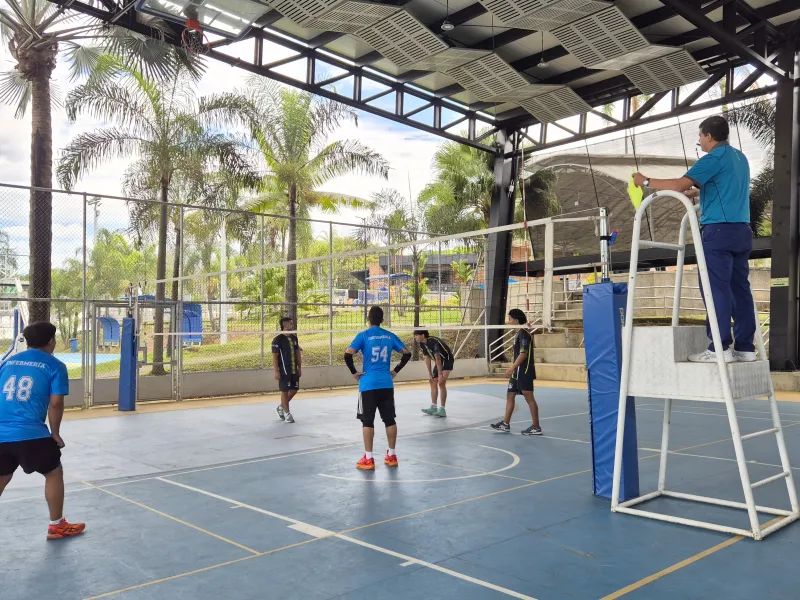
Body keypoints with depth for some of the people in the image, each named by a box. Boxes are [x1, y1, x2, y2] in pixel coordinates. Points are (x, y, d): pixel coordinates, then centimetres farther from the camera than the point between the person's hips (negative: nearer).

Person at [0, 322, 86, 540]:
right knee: (54, 473, 16)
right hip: (31, 433, -5)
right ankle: (57, 526, 23)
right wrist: (55, 433, 8)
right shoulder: (55, 366, 0)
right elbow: (56, 403, -5)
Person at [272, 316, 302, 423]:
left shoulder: (294, 338, 11)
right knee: (285, 391, 0)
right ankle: (287, 413, 11)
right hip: (284, 371, -7)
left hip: (294, 370, 7)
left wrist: (300, 367, 13)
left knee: (294, 390, 9)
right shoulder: (278, 339, -10)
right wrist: (276, 371, -15)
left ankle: (281, 407, 28)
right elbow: (275, 356, -11)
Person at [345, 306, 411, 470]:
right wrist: (396, 370, 12)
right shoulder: (390, 336, 6)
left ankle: (368, 459, 4)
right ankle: (391, 456, 18)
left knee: (367, 421, 2)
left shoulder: (363, 335, -5)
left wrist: (354, 372, -5)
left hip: (368, 384, -3)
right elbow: (407, 353, 8)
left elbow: (348, 354, -16)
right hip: (386, 384, 4)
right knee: (389, 419, 11)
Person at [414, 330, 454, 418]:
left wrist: (440, 374, -32)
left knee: (441, 383, -19)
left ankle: (442, 410, -15)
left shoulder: (433, 342, -31)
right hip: (439, 362, 9)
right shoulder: (422, 344, -6)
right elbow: (427, 358, 2)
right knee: (433, 383, 10)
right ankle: (433, 408, 20)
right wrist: (430, 373, 1)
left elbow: (438, 358, -32)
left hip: (447, 360, -9)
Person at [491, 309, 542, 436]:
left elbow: (523, 353, -22)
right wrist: (513, 370, 21)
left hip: (524, 372, -10)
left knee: (529, 398, -5)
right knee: (510, 395, 12)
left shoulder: (523, 334, -15)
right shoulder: (519, 334, 15)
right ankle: (506, 424, 18)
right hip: (518, 372, 10)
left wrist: (511, 368, -22)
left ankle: (536, 427, 2)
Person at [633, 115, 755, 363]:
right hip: (741, 230, 9)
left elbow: (680, 184, -18)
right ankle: (744, 347, 8)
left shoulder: (716, 157, -8)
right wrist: (694, 192, 36)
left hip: (720, 229, -9)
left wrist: (647, 181, -7)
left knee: (715, 288, -7)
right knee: (739, 288, 7)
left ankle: (719, 348, -9)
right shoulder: (740, 157, 20)